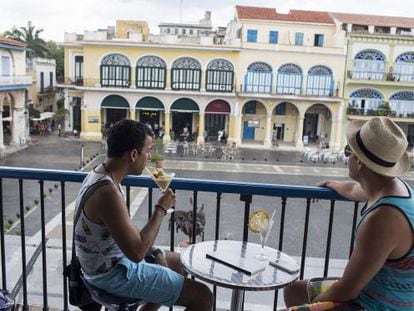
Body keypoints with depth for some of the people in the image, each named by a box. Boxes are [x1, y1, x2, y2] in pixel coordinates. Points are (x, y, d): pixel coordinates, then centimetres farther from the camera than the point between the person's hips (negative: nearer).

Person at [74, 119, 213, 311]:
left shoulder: (100, 175, 1)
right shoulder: (108, 192, -31)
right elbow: (136, 253, -30)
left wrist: (154, 252, 4)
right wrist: (161, 209, -20)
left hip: (108, 262, 10)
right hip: (114, 273, -10)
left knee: (178, 263, 27)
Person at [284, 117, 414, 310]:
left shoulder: (382, 218, -34)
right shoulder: (393, 186, -3)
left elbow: (347, 290, -26)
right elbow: (352, 190, 22)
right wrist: (328, 183, 42)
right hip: (367, 290, 9)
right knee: (293, 290, 20)